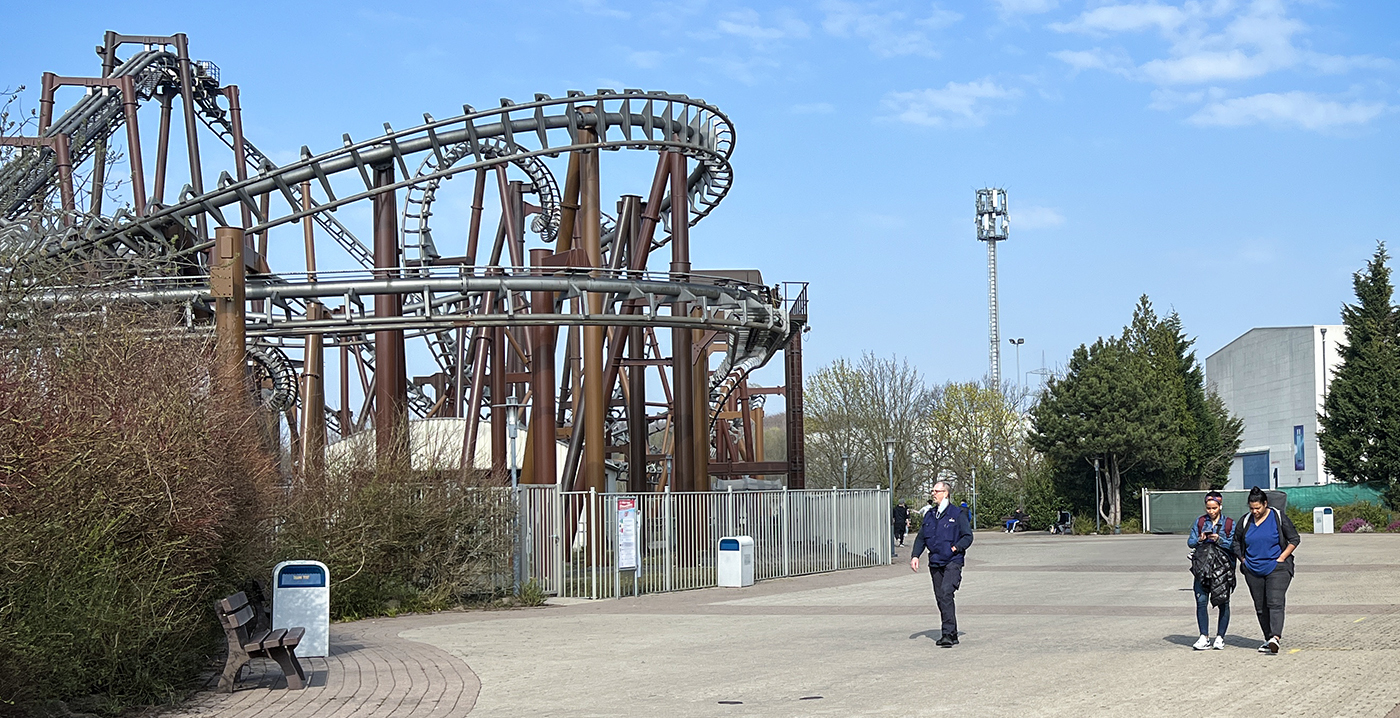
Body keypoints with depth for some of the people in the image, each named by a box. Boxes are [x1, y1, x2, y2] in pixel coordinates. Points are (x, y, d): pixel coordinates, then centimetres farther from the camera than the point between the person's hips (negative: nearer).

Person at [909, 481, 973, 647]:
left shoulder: (957, 514, 0)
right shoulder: (929, 516, 15)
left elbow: (968, 536, 0)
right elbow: (921, 538, 18)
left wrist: (956, 548, -14)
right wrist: (915, 555, 4)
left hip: (952, 562, -6)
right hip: (935, 563, 6)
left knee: (946, 593, -21)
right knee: (940, 598, 6)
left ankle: (949, 633, -22)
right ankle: (952, 634, 15)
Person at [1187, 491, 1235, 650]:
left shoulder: (1229, 523, 6)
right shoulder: (1200, 521, 12)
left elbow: (1233, 545, -1)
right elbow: (1190, 542, 9)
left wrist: (1219, 540, -17)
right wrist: (1200, 539, -11)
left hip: (1223, 567, -1)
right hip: (1202, 565, 1)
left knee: (1223, 602, 1)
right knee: (1201, 601, -8)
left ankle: (1220, 637, 10)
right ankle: (1204, 638, -5)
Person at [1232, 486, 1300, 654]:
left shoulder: (1279, 517, -3)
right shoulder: (1245, 521, 7)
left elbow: (1294, 539, 0)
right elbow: (1236, 543, 20)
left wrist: (1281, 558, -7)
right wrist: (1244, 561, 8)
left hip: (1277, 569, -4)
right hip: (1253, 571, 5)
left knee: (1275, 603, -18)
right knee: (1260, 607, 7)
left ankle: (1275, 637, -29)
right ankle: (1268, 639, 17)